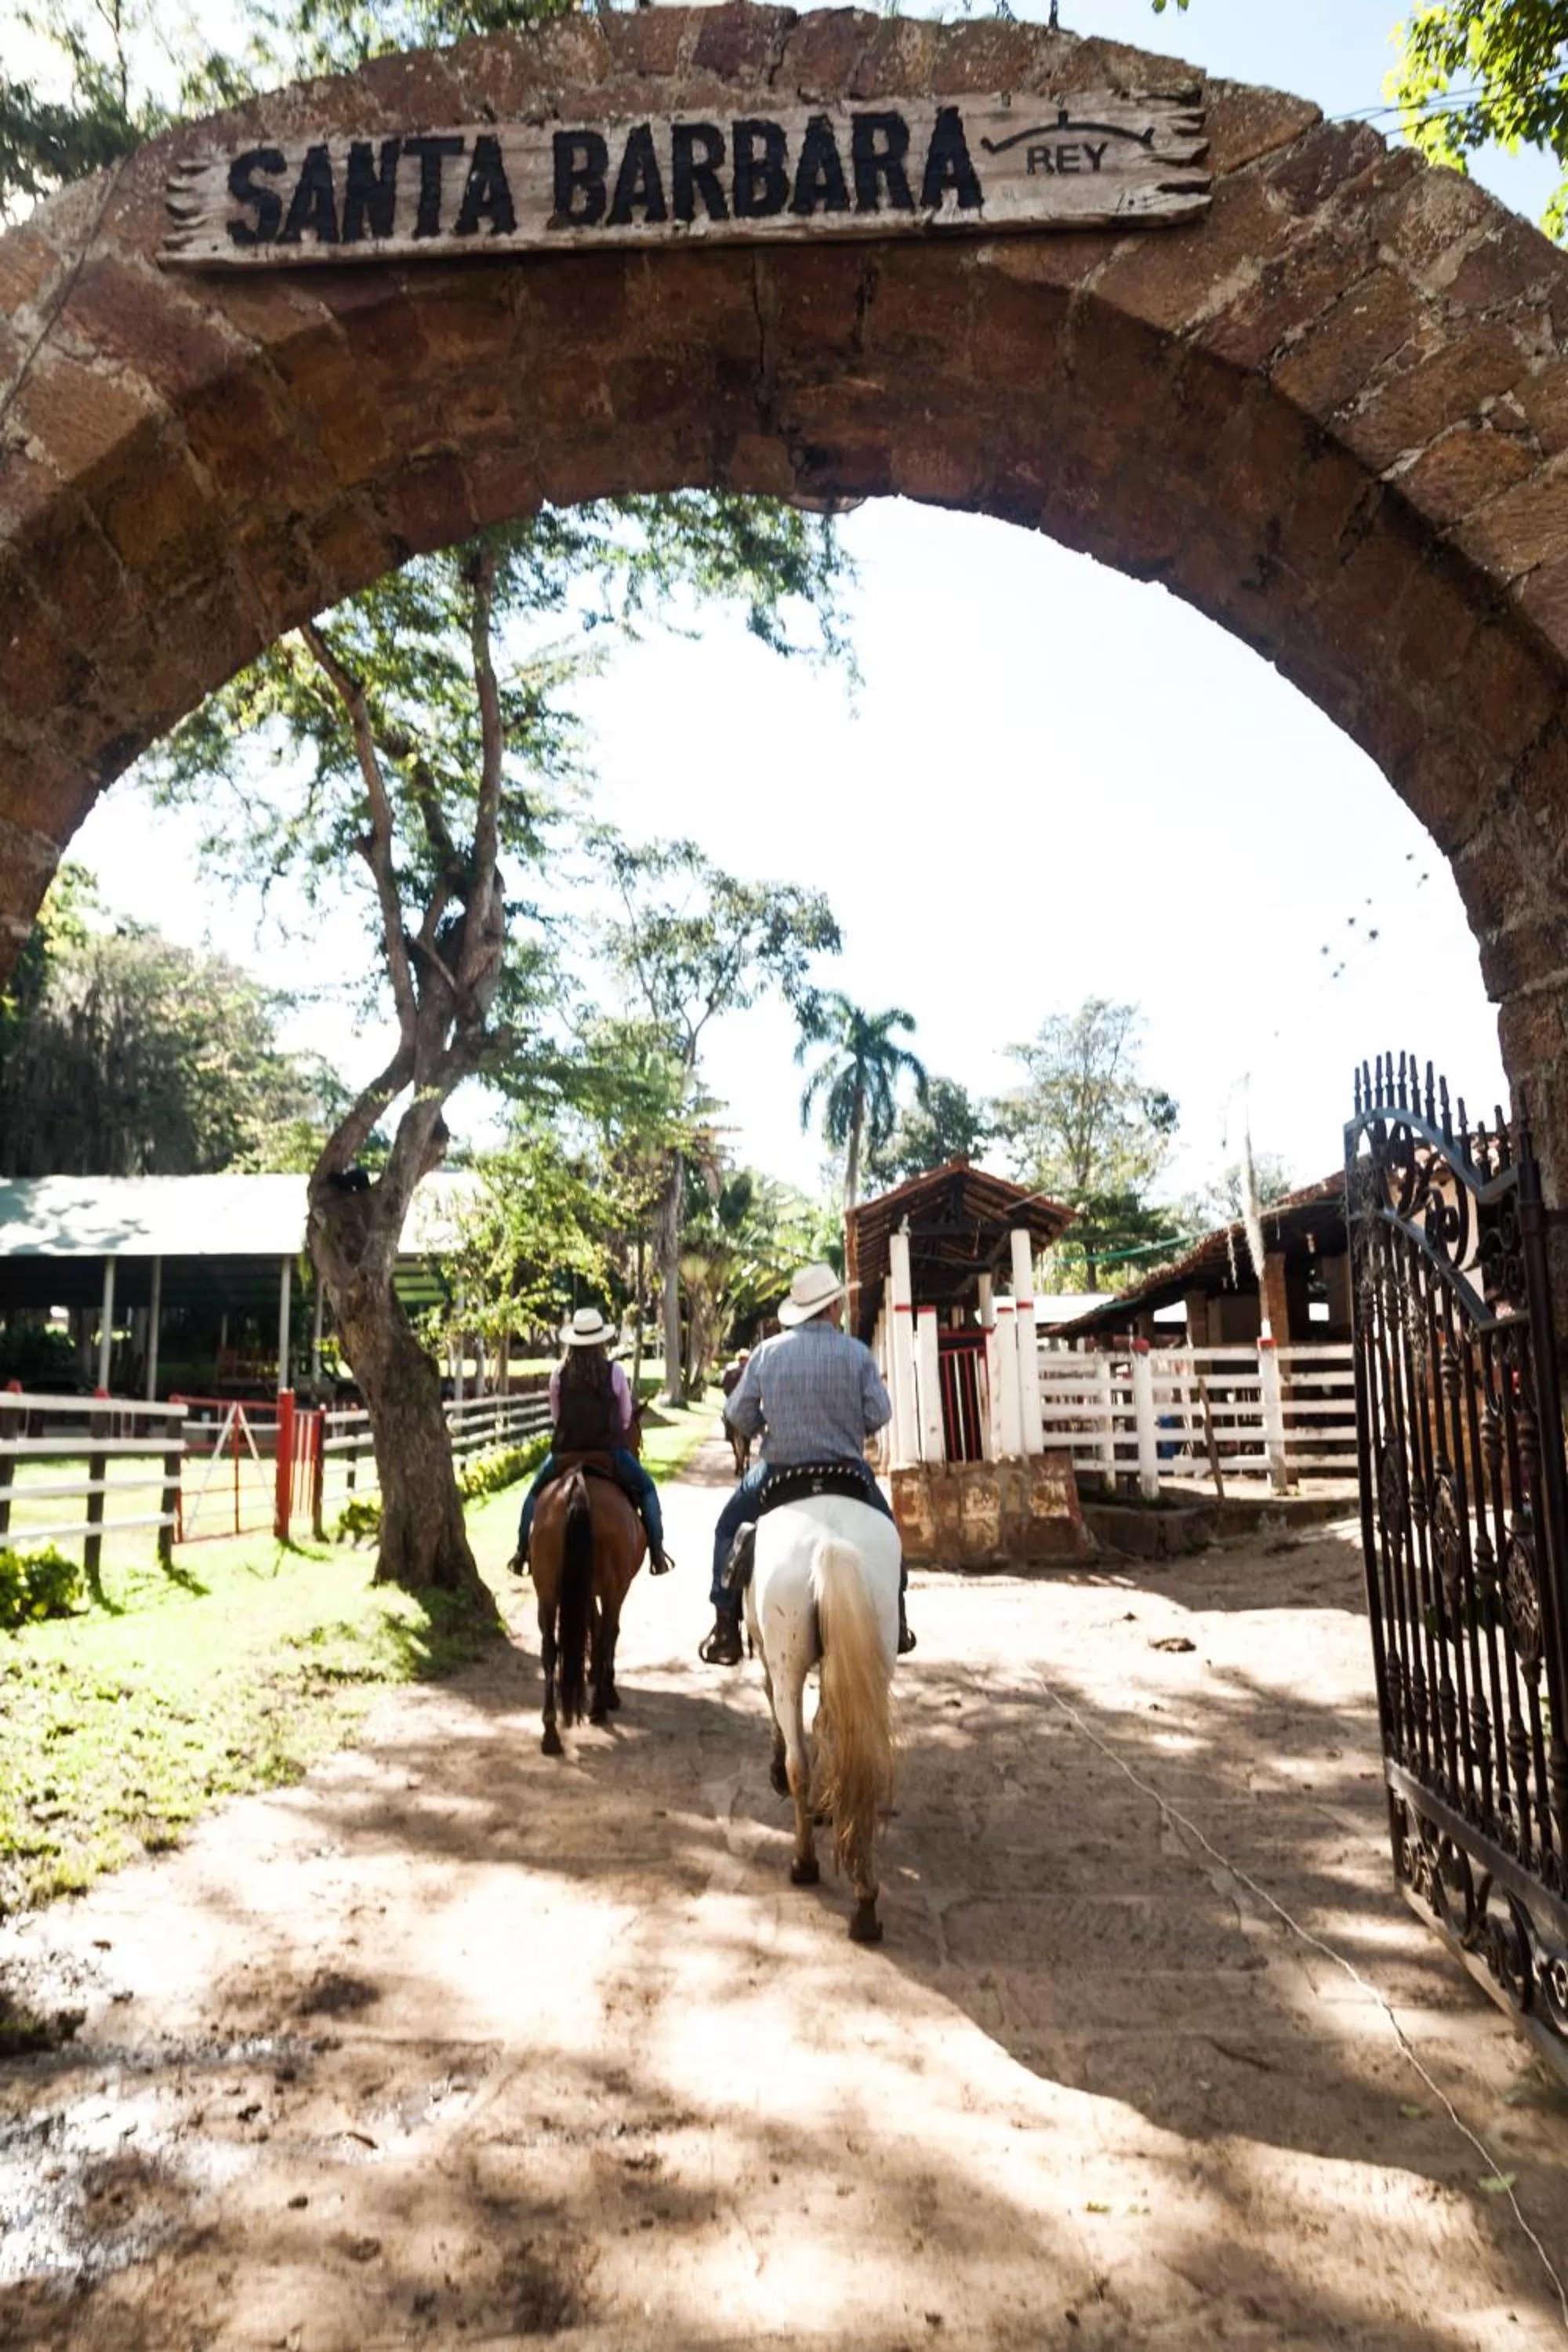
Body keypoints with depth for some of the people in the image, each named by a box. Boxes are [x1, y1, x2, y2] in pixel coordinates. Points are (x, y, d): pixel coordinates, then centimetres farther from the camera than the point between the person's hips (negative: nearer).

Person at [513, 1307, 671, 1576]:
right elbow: (626, 1418, 1)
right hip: (609, 1450, -1)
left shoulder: (559, 1374, -4)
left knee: (535, 1492, 27)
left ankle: (523, 1550, 21)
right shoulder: (614, 1372, -8)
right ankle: (656, 1552, 8)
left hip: (566, 1450, 2)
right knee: (647, 1489, 18)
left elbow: (556, 1416, 6)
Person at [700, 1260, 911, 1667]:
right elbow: (879, 1415, -7)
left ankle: (725, 1632, 14)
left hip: (779, 1470, 0)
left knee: (729, 1526, 21)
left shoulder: (766, 1353, -5)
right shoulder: (857, 1353, -8)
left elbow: (738, 1415, -2)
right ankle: (896, 1623, 28)